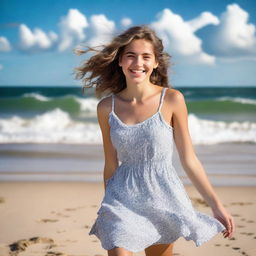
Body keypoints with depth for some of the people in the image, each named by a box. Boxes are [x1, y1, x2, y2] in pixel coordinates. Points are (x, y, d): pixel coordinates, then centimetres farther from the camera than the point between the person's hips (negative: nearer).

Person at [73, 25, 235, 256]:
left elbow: (188, 159, -1)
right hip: (123, 200, 1)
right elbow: (111, 164, 9)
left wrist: (216, 205, 0)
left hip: (163, 198, -1)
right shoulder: (107, 107, -1)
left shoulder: (172, 100, -7)